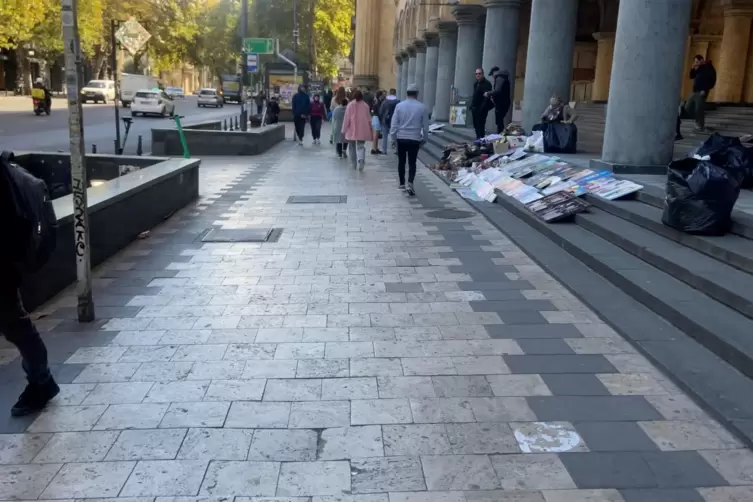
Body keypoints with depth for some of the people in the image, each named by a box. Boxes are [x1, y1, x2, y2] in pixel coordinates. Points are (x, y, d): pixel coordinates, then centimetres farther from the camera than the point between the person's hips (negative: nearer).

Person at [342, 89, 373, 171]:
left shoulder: (350, 105, -4)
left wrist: (344, 130, 0)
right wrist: (370, 129, 19)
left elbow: (347, 118, -5)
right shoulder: (365, 105, 4)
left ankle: (354, 164, 19)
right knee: (361, 146, 2)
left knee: (352, 146, 14)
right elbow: (369, 119, 9)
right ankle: (361, 160, -25)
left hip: (352, 130, -2)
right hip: (362, 130, 2)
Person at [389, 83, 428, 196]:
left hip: (401, 138, 1)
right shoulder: (421, 107, -4)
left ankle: (402, 184, 22)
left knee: (401, 161, 14)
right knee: (412, 163, 5)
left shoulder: (399, 105, -4)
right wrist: (424, 138, 16)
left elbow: (394, 123, -3)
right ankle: (410, 184, -12)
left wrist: (393, 137, 7)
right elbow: (425, 125, 3)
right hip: (415, 139, -1)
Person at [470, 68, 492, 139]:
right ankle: (478, 138, 22)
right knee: (476, 124, 12)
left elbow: (487, 96, -18)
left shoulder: (487, 83, -10)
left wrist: (482, 107, -24)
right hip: (475, 108, 8)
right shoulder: (475, 83, 17)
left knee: (480, 125, -9)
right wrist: (472, 105, 14)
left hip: (482, 108, -8)